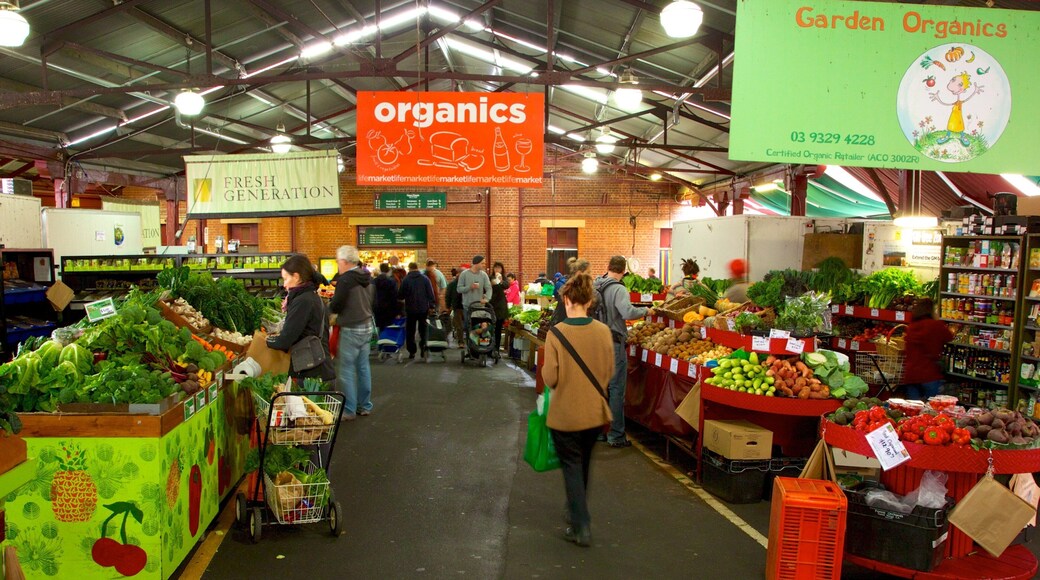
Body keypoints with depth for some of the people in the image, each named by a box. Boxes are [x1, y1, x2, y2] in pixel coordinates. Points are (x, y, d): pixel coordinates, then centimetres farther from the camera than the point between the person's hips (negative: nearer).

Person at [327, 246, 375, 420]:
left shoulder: (345, 280, -17)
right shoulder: (367, 278, 8)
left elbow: (335, 307, -14)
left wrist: (331, 302, 6)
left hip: (350, 330, -8)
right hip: (367, 327, 8)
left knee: (346, 370, 0)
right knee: (363, 367, 13)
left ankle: (349, 410, 2)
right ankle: (365, 406, 19)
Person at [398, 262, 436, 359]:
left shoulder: (406, 279, -9)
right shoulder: (425, 278, -3)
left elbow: (400, 295, -8)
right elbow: (430, 293, -4)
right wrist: (432, 305, 2)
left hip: (410, 309, -2)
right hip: (423, 308, 2)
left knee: (410, 331, 8)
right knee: (423, 329, 15)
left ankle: (412, 352, 6)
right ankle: (423, 346, -2)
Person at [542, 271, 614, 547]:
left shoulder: (556, 334, -19)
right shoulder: (603, 331, -8)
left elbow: (550, 378, -16)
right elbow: (610, 371, 2)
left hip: (566, 413, -4)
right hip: (595, 411, 4)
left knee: (572, 466, 10)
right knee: (584, 463, 24)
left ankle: (581, 527, 10)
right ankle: (576, 511, 42)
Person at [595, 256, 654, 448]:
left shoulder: (596, 286, 5)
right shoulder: (618, 289, -16)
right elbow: (628, 312, -30)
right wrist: (646, 311, -14)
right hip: (613, 342, -7)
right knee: (616, 389, 1)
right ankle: (616, 435, 6)